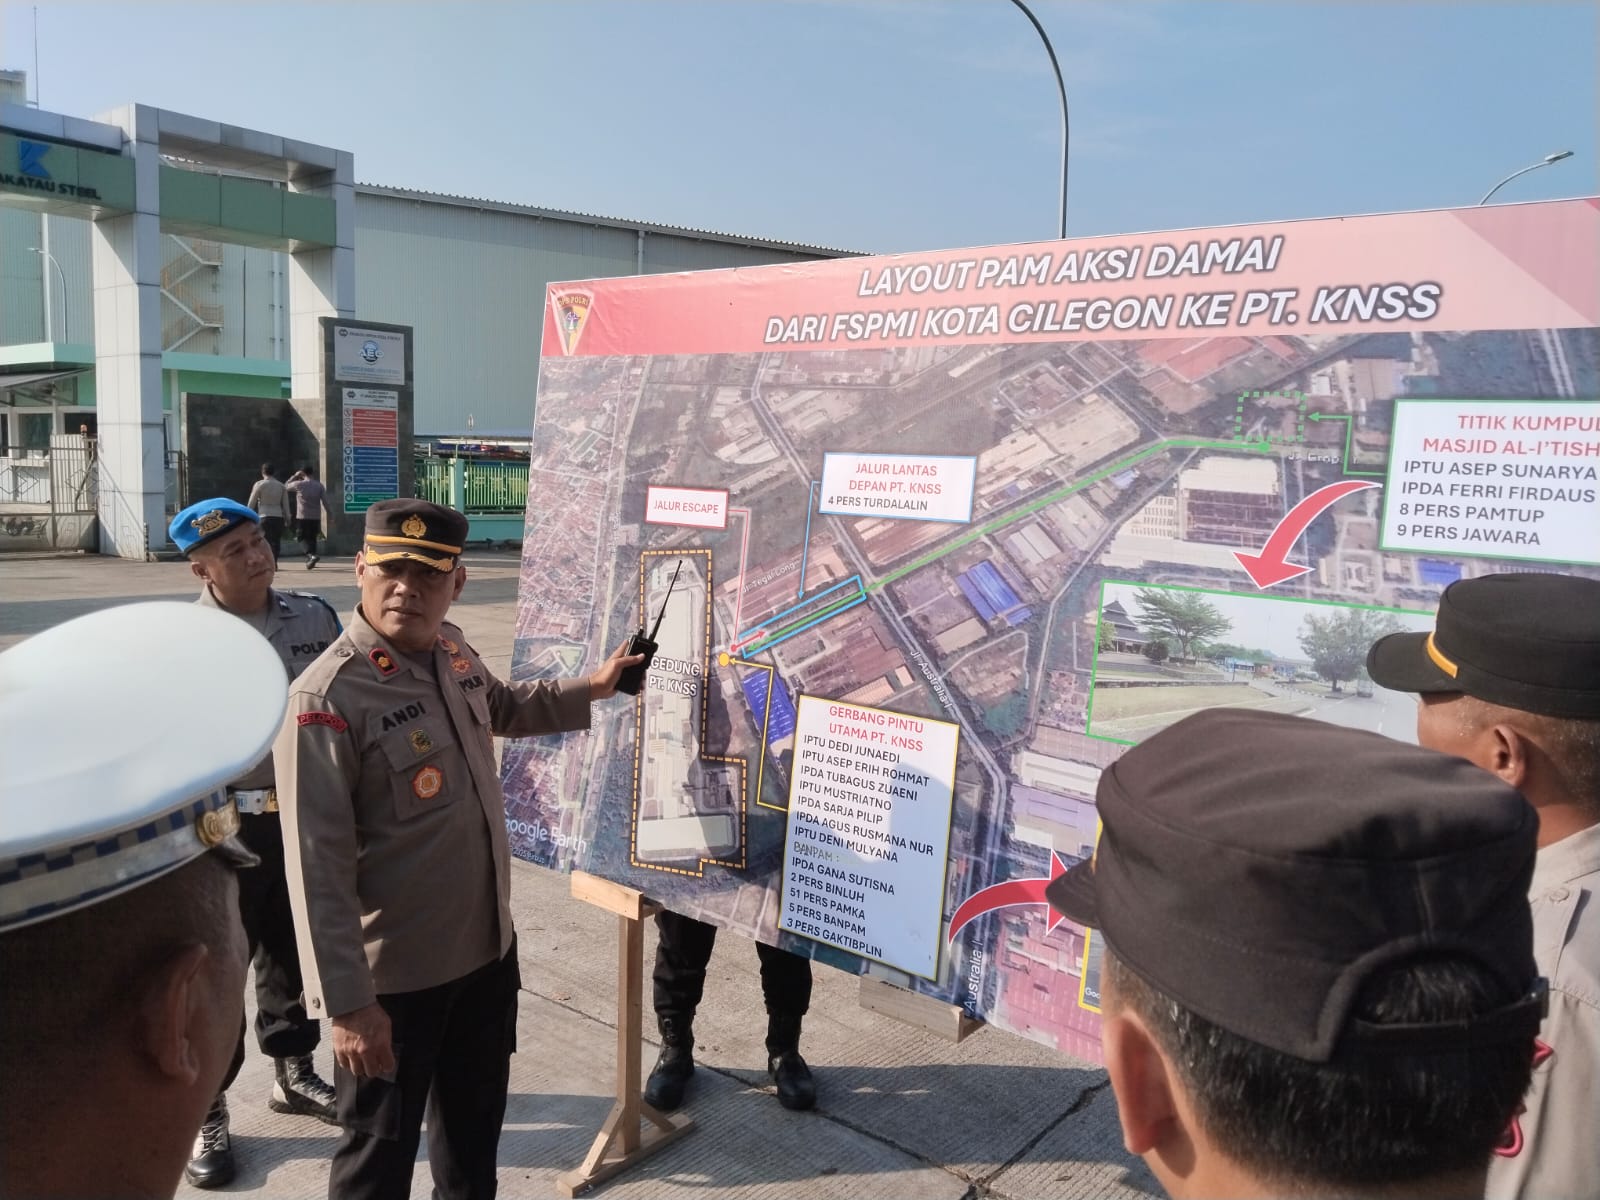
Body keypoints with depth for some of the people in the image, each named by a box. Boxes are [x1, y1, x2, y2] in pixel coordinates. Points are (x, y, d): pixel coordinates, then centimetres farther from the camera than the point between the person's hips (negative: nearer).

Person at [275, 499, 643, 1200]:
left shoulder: (452, 652, -1)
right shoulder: (327, 698, -24)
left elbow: (503, 708, 24)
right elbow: (318, 867, -24)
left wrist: (590, 689, 21)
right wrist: (346, 1003, -23)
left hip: (488, 945, 7)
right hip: (395, 974, -7)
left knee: (476, 1118, 27)